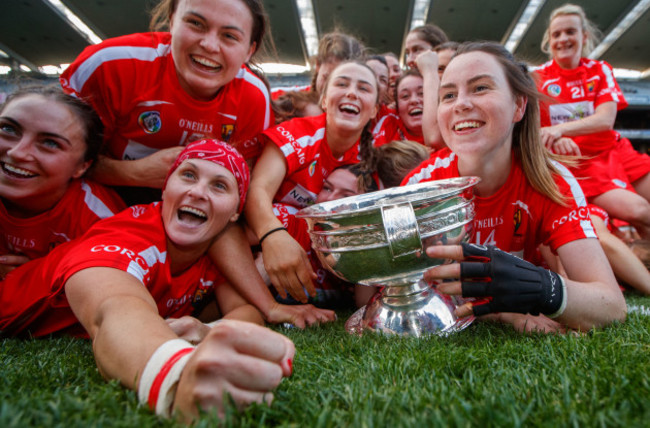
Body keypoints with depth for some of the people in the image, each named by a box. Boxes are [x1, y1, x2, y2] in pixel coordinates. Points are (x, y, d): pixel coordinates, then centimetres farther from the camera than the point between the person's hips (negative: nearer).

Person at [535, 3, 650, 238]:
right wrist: (555, 140, -36)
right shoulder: (538, 78, -1)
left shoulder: (600, 70, 6)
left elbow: (606, 119, -11)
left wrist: (559, 129, -30)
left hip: (613, 150, 4)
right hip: (575, 160, -4)